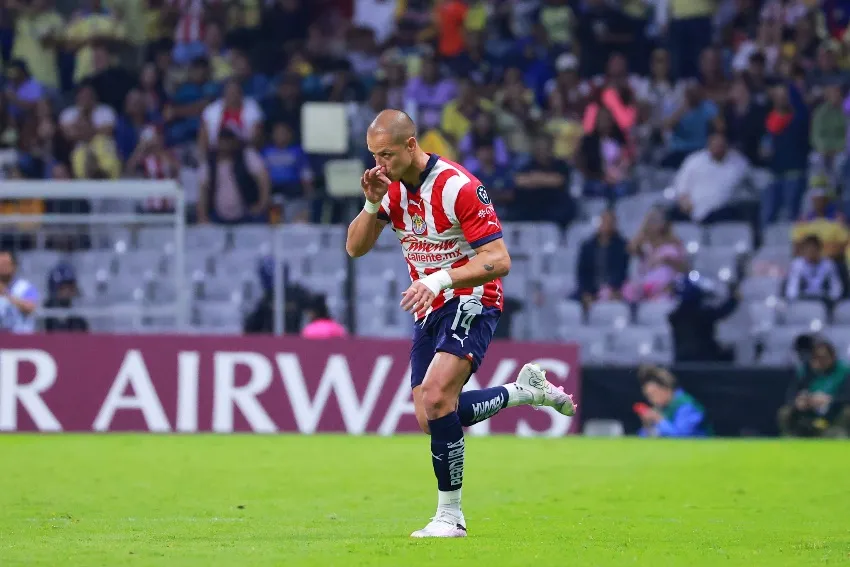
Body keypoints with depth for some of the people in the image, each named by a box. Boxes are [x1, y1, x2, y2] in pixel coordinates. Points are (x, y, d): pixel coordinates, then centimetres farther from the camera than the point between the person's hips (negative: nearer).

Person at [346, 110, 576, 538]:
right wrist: (372, 203, -16)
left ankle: (450, 515, -17)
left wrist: (439, 280, -35)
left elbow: (498, 261, -23)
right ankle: (526, 390, 22)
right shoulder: (392, 186, 1)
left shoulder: (458, 187, -21)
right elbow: (355, 248, 2)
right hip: (429, 311, 8)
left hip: (471, 302, -8)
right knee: (430, 420, 3)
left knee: (435, 398, -25)